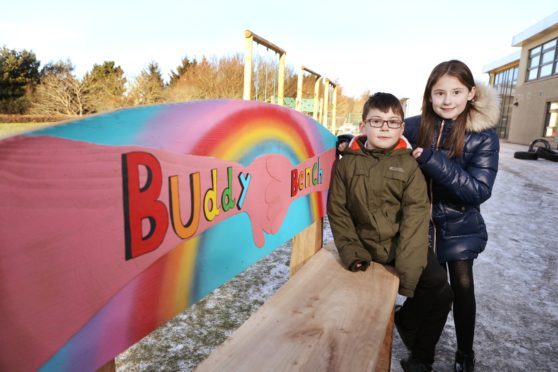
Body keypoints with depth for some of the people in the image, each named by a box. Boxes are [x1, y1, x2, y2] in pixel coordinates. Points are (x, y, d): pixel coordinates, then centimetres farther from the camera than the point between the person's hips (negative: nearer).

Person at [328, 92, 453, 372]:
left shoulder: (409, 165, -4)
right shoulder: (346, 163, 0)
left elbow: (415, 216, -12)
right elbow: (338, 210, -1)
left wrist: (405, 273, -19)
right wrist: (352, 252, -14)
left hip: (402, 243, 0)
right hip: (364, 247, 1)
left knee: (439, 288, -12)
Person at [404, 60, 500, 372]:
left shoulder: (484, 136, -14)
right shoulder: (415, 127, -10)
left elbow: (479, 191, -22)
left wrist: (432, 160, -31)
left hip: (458, 227, -1)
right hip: (421, 223, 2)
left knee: (462, 287, 11)